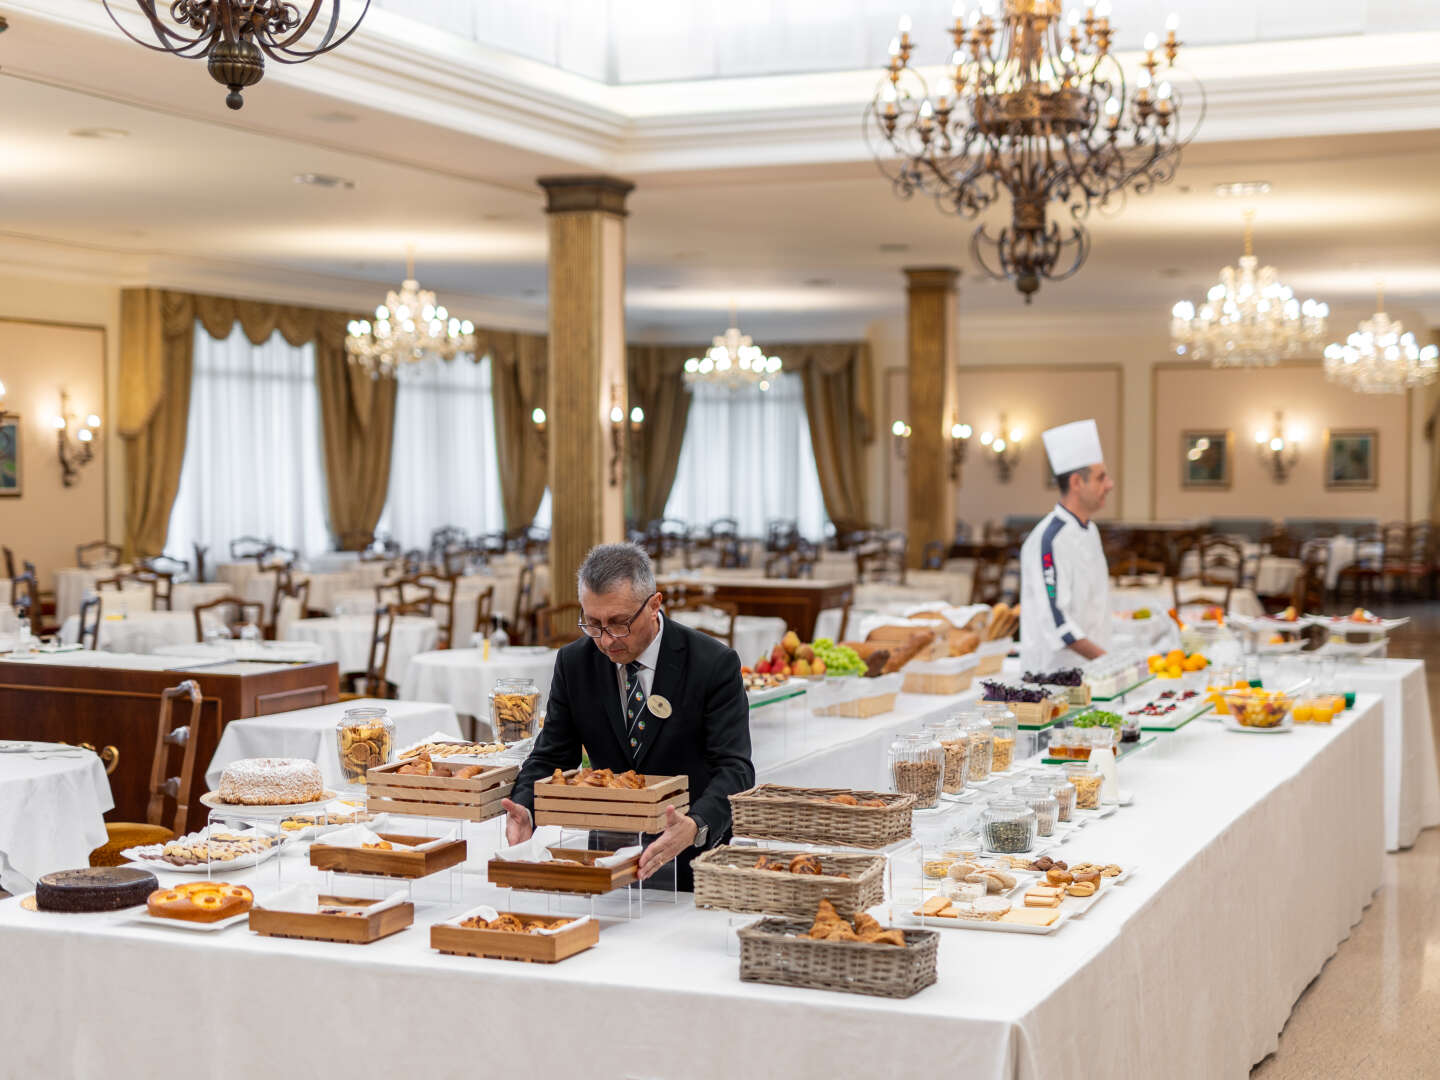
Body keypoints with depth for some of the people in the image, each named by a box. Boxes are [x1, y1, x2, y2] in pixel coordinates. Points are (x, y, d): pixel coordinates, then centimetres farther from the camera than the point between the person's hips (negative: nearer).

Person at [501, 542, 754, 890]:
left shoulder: (714, 664, -9)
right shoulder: (574, 662, 3)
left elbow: (734, 769, -15)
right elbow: (550, 758, 8)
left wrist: (694, 827, -35)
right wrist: (524, 809, -15)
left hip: (692, 861, -3)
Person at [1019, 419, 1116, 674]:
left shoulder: (1091, 531, 13)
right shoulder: (1049, 540, -17)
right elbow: (1053, 617, -21)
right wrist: (1103, 659, -22)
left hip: (1091, 667, 8)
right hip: (1052, 671, -8)